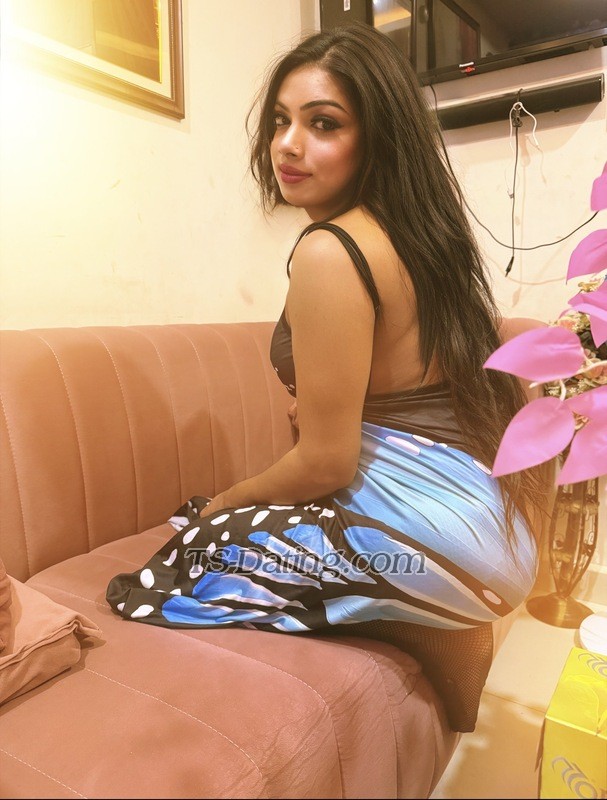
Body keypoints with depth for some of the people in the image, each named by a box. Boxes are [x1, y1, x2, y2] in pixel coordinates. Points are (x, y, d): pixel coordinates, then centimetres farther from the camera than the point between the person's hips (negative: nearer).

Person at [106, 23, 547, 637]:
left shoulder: (329, 252, -20)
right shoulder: (418, 229, 8)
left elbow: (327, 463, -18)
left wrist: (228, 502, 2)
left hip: (434, 535, -9)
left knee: (203, 553, 0)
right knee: (249, 524, 22)